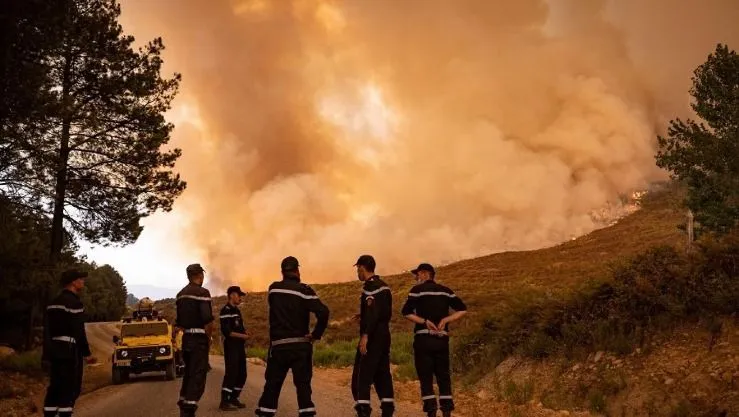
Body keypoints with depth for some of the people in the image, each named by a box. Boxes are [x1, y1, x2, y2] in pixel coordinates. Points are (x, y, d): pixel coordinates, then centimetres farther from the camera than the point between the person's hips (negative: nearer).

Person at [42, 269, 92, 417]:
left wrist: (47, 354, 17)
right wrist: (86, 352, -11)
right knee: (71, 388, -4)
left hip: (54, 349, 8)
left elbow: (47, 330, 15)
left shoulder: (53, 303, 14)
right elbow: (78, 331, -17)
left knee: (55, 387, 12)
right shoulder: (74, 302, -13)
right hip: (70, 350, -8)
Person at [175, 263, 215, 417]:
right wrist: (209, 337, -6)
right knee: (198, 376, -6)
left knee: (188, 374, 17)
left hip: (186, 338, 8)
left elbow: (178, 321, 14)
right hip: (199, 339, -8)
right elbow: (207, 319, -19)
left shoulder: (181, 294, 13)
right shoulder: (202, 292, -13)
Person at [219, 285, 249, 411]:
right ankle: (224, 402, -7)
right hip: (231, 346, -9)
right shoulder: (226, 311, -12)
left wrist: (245, 332, 4)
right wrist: (243, 336, -19)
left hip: (239, 346, 9)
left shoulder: (236, 310, 17)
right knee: (231, 373, -11)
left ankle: (233, 398, 22)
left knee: (242, 374, 12)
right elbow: (226, 331, -20)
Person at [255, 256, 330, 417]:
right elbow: (323, 312, -18)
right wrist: (316, 334, -8)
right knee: (303, 383, 2)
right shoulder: (303, 290, -8)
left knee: (272, 383, 11)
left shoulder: (273, 289, 4)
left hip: (278, 345, 3)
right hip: (300, 345, -2)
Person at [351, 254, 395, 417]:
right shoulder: (384, 286, 15)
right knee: (382, 373, 12)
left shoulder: (370, 287, -14)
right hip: (384, 334, 9)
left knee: (362, 374, -5)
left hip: (372, 336, -9)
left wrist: (365, 335, -26)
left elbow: (372, 313, -24)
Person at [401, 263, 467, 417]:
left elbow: (406, 312, -13)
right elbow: (462, 309, 6)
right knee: (443, 375, 11)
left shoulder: (418, 290, -2)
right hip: (442, 339, 4)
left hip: (424, 338, -4)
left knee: (426, 376, 2)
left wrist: (425, 322, -11)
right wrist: (445, 320, -1)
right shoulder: (445, 291, 11)